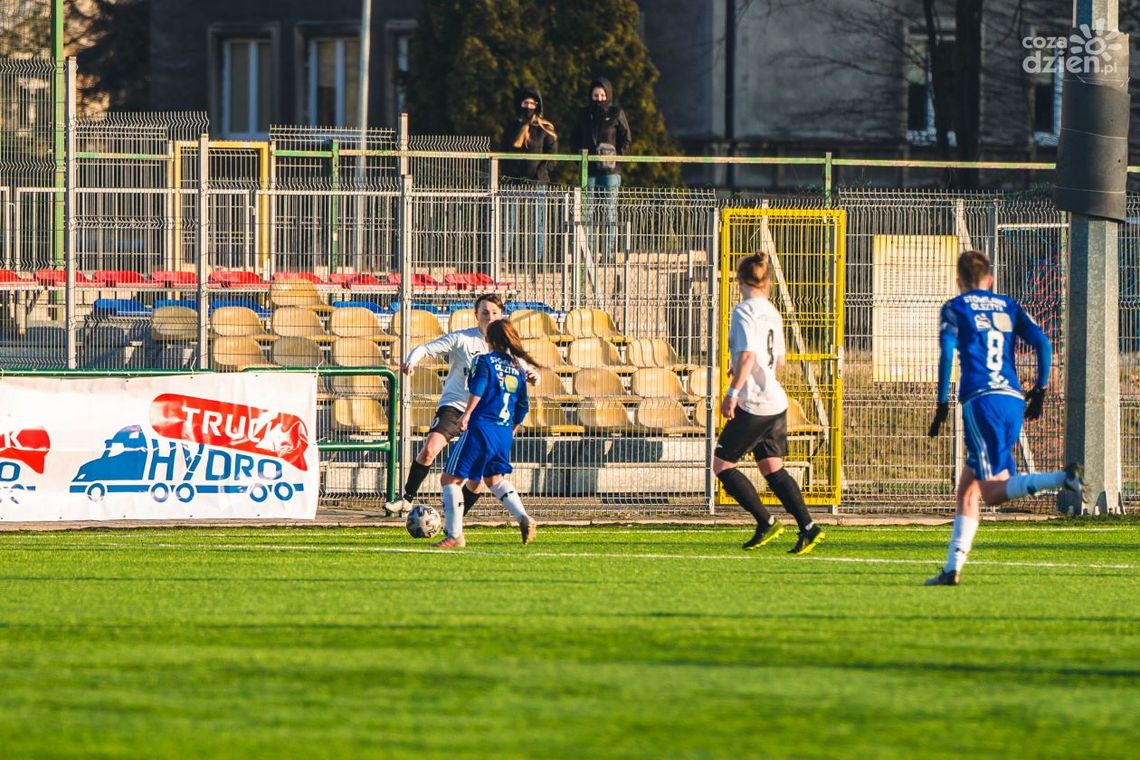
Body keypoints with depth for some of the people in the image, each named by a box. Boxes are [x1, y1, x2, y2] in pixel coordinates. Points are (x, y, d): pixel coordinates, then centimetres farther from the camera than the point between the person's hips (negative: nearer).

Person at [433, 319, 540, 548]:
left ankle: (454, 535, -6)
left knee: (451, 479, 1)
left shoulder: (486, 361, -4)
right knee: (494, 479, 29)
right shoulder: (518, 368, 14)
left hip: (480, 428, -7)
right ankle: (523, 519, 11)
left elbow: (477, 389, -21)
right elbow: (523, 406, 18)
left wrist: (467, 415, -18)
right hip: (504, 433, 7)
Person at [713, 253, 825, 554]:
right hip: (776, 402, 9)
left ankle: (765, 522, -3)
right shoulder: (772, 313, 13)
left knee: (722, 464, 1)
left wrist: (733, 392, -21)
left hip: (753, 404, -9)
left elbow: (747, 355, -23)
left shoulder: (744, 311, -12)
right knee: (772, 468, 12)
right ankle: (808, 527, 3)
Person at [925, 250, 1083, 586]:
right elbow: (1043, 343, 8)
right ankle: (952, 568, 0)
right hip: (1014, 401, 6)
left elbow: (947, 353, -5)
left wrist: (942, 404, -3)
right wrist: (1039, 390, 15)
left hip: (980, 400, -6)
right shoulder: (1009, 306, 20)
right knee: (968, 488, 11)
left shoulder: (955, 308, 9)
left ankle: (1061, 478, -34)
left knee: (994, 491, -13)